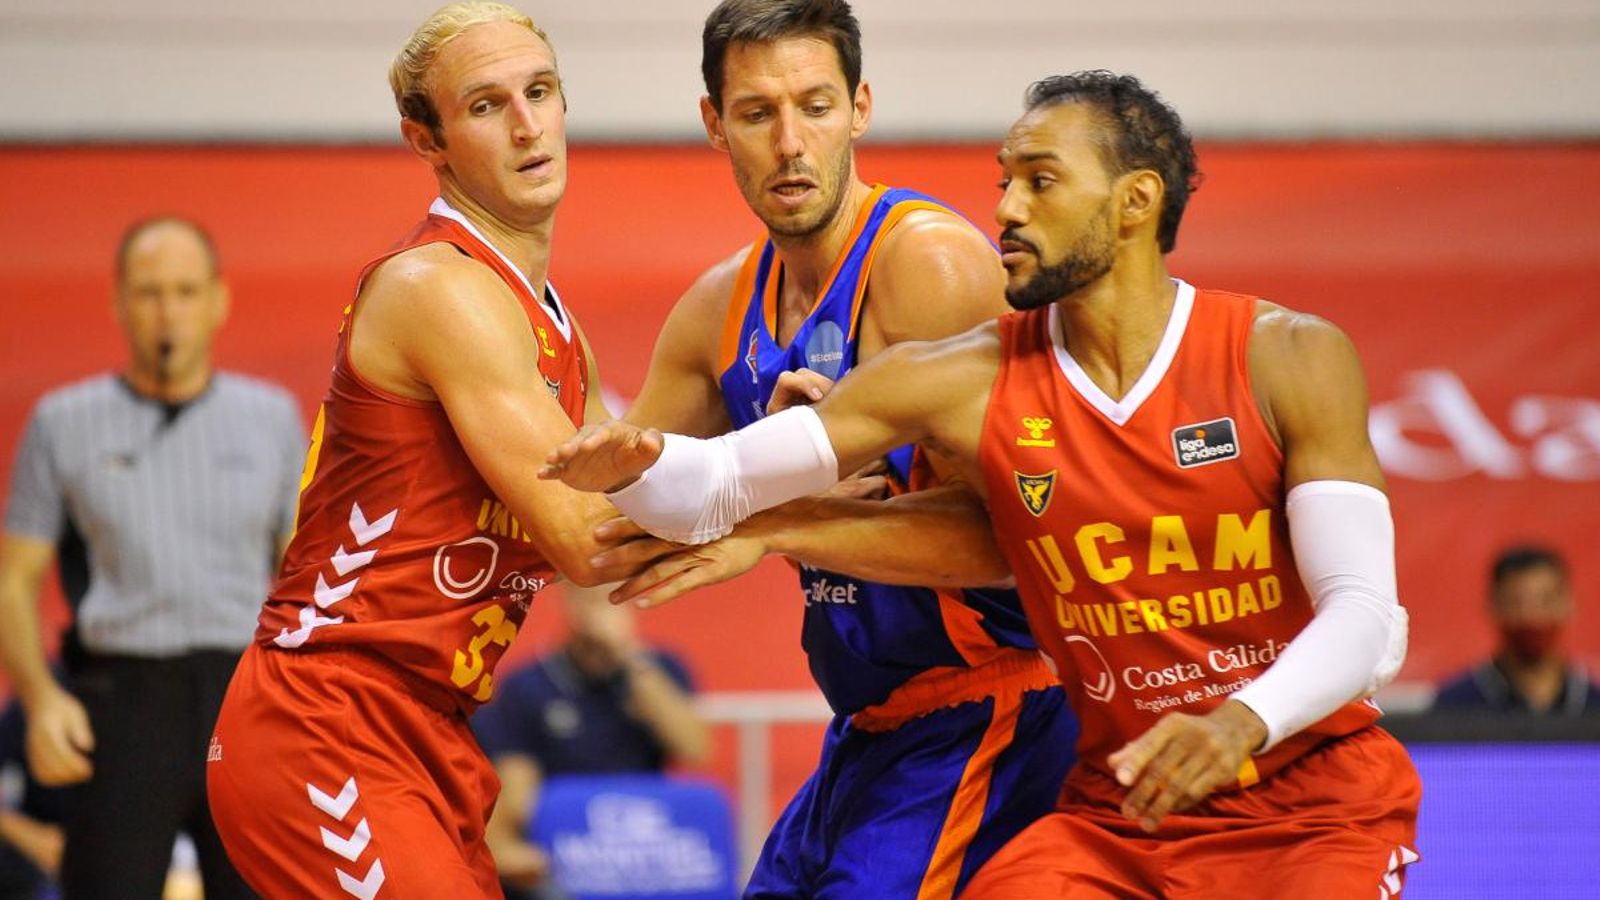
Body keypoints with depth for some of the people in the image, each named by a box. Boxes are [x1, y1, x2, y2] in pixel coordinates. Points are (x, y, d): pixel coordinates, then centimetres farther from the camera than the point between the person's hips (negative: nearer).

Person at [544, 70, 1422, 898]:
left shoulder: (1290, 359, -9)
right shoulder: (968, 381, -4)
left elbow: (1365, 613, -15)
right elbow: (720, 481, -4)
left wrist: (1243, 721, -35)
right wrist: (636, 468, -28)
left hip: (1316, 804, -2)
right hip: (1118, 812, 2)